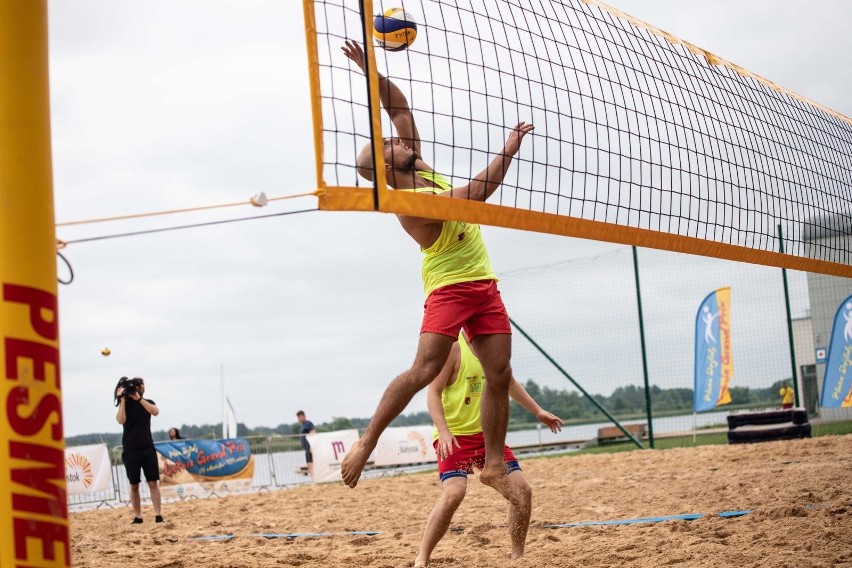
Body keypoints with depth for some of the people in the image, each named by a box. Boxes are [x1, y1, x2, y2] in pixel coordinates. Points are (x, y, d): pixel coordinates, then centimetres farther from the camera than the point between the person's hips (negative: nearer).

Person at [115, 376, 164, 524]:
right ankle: (137, 516, 7)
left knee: (153, 482, -3)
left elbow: (155, 411, -12)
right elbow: (121, 420, -14)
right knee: (134, 485, 3)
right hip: (130, 451, -1)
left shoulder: (148, 402, 9)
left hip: (148, 448, 1)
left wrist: (139, 398, -15)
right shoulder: (125, 404, 4)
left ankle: (158, 515, -5)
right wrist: (122, 399, -14)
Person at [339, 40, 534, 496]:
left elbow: (400, 107, 8)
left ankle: (493, 464, 7)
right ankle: (366, 443, -12)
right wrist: (510, 147, -16)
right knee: (425, 370, -20)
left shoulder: (418, 166, 5)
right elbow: (479, 191, -23)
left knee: (500, 375, 0)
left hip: (484, 286, 8)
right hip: (449, 287, -7)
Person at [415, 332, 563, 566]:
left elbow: (509, 383, 26)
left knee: (521, 489, -2)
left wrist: (538, 411, 25)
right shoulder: (453, 347, -14)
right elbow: (433, 393, -16)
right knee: (453, 493, -26)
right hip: (455, 436, -7)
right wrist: (443, 432, -28)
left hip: (488, 433, 7)